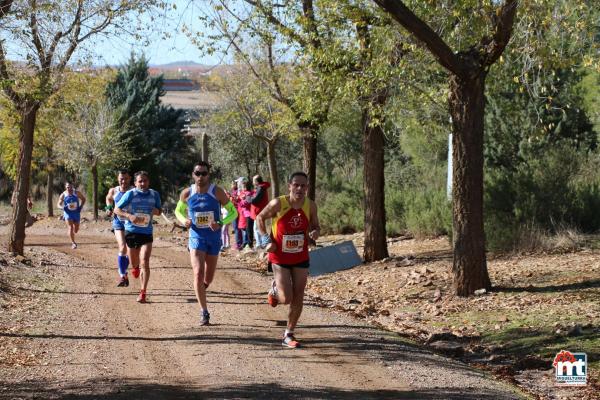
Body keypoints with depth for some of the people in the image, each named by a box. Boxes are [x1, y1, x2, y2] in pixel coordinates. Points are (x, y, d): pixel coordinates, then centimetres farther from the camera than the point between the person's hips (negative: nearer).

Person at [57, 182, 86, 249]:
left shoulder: (77, 193, -5)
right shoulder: (63, 195, -6)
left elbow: (83, 199, 8)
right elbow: (59, 204, -2)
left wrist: (81, 207, -6)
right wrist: (63, 207, -25)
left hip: (76, 213, 2)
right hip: (68, 213, -2)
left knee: (76, 230, 10)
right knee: (70, 228, -16)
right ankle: (73, 243, -11)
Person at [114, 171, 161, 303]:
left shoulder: (154, 194, 1)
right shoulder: (130, 194, -7)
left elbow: (159, 211, 15)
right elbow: (116, 209, -4)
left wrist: (156, 211, -10)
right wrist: (129, 216, -21)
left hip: (147, 232, 0)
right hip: (131, 231, 0)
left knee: (145, 262, -14)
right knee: (134, 262, 14)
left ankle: (143, 292, -10)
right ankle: (135, 267, 53)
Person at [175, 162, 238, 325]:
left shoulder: (217, 192, -9)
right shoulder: (186, 193, -4)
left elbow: (233, 212, -4)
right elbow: (178, 211, 14)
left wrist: (220, 223, -22)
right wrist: (184, 220, -9)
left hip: (214, 238, 1)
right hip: (196, 238, -1)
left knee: (208, 278, 13)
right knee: (198, 273, -18)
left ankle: (201, 289, 50)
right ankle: (204, 312, -11)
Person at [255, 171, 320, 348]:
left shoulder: (310, 206, -6)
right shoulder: (278, 204, -17)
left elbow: (315, 226, 9)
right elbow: (260, 218, -2)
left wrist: (315, 233, -16)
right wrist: (268, 241, -10)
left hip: (301, 259, 3)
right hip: (280, 258, -3)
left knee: (298, 299, 1)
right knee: (286, 299, -10)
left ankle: (289, 335, 17)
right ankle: (275, 290, 27)